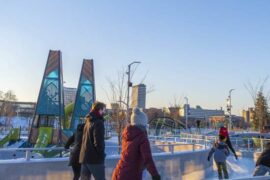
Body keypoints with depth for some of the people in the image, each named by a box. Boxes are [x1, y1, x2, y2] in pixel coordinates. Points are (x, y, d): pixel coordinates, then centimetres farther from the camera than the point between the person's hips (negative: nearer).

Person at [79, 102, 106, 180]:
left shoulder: (88, 121, 14)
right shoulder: (98, 122, -14)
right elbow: (98, 142, -20)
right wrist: (102, 154, -7)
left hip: (84, 156, 8)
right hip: (95, 158, -8)